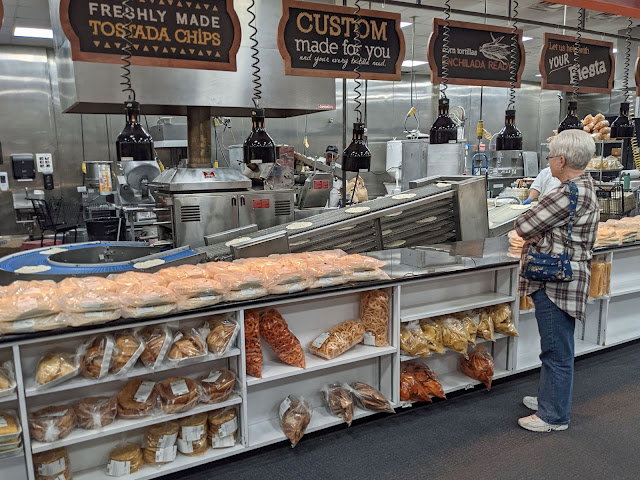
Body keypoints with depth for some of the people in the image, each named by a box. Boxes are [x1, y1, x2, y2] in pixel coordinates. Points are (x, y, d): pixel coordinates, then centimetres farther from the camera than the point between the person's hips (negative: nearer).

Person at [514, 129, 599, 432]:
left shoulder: (570, 194, -22)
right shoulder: (584, 187, 13)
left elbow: (524, 226, -17)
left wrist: (533, 234, 2)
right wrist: (539, 236, -1)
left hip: (557, 283, -10)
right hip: (560, 280, 10)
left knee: (557, 351, 3)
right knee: (555, 347, 22)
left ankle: (554, 416, 17)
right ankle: (549, 398, 38)